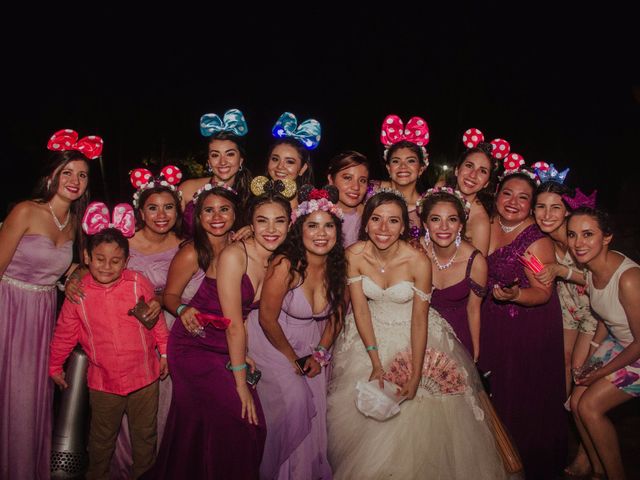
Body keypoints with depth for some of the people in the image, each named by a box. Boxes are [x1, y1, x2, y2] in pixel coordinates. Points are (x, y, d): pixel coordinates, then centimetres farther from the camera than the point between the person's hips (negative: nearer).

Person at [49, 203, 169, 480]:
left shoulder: (139, 284, -11)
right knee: (102, 437, 21)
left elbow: (156, 320, -1)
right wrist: (55, 365, 12)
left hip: (144, 375, 0)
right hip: (103, 380, 1)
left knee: (145, 435, 17)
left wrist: (164, 352, 5)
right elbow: (65, 331, 3)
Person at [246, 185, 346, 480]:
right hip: (273, 343, -5)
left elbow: (336, 315, 5)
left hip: (311, 345, 5)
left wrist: (320, 354, -2)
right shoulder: (285, 265, -27)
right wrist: (293, 358, -8)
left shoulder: (337, 266, -9)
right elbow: (267, 319, -20)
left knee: (316, 403, 0)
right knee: (293, 398, -13)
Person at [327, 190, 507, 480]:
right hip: (371, 334, 2)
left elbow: (420, 320, -18)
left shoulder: (418, 261, -23)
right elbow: (360, 310, -13)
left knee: (417, 414, -4)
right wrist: (376, 363, -19)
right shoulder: (354, 255, -16)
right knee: (361, 409, 3)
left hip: (414, 335, -2)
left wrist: (416, 377, -21)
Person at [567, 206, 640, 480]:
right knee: (576, 401, 1)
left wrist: (602, 372, -12)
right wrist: (590, 357, 2)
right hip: (616, 342, 7)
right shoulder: (589, 269, -8)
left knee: (589, 406, -11)